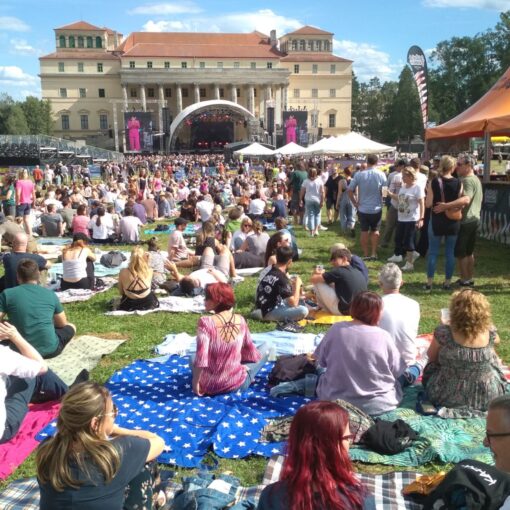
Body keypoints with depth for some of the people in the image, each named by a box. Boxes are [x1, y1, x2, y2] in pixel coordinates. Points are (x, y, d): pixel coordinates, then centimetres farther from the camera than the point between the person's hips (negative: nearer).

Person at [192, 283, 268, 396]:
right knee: (265, 348, 22)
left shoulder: (205, 322, -19)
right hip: (237, 383, 1)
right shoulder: (240, 320, -7)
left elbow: (201, 358, -23)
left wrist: (195, 382, -9)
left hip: (210, 386, 0)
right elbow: (250, 351, 5)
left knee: (193, 359, 35)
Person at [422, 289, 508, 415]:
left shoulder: (444, 333, -23)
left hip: (446, 398, -2)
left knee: (431, 364, 27)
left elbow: (431, 357, -3)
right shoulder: (490, 332, -16)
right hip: (488, 398, 2)